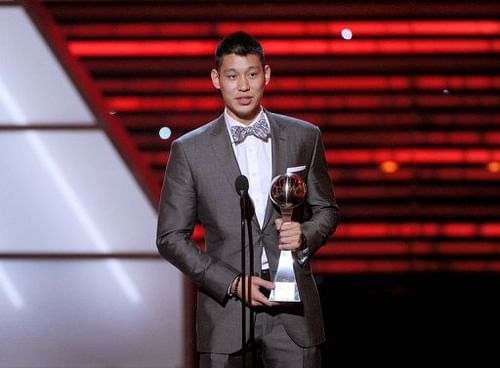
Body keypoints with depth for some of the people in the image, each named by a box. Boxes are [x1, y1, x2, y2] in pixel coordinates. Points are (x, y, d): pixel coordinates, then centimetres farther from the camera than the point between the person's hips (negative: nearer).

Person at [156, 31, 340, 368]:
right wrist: (232, 283, -9)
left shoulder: (305, 137, 5)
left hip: (292, 305, 1)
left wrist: (305, 235, -8)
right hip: (225, 307, -1)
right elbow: (171, 237, 1)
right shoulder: (189, 150, 0)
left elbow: (326, 210, 15)